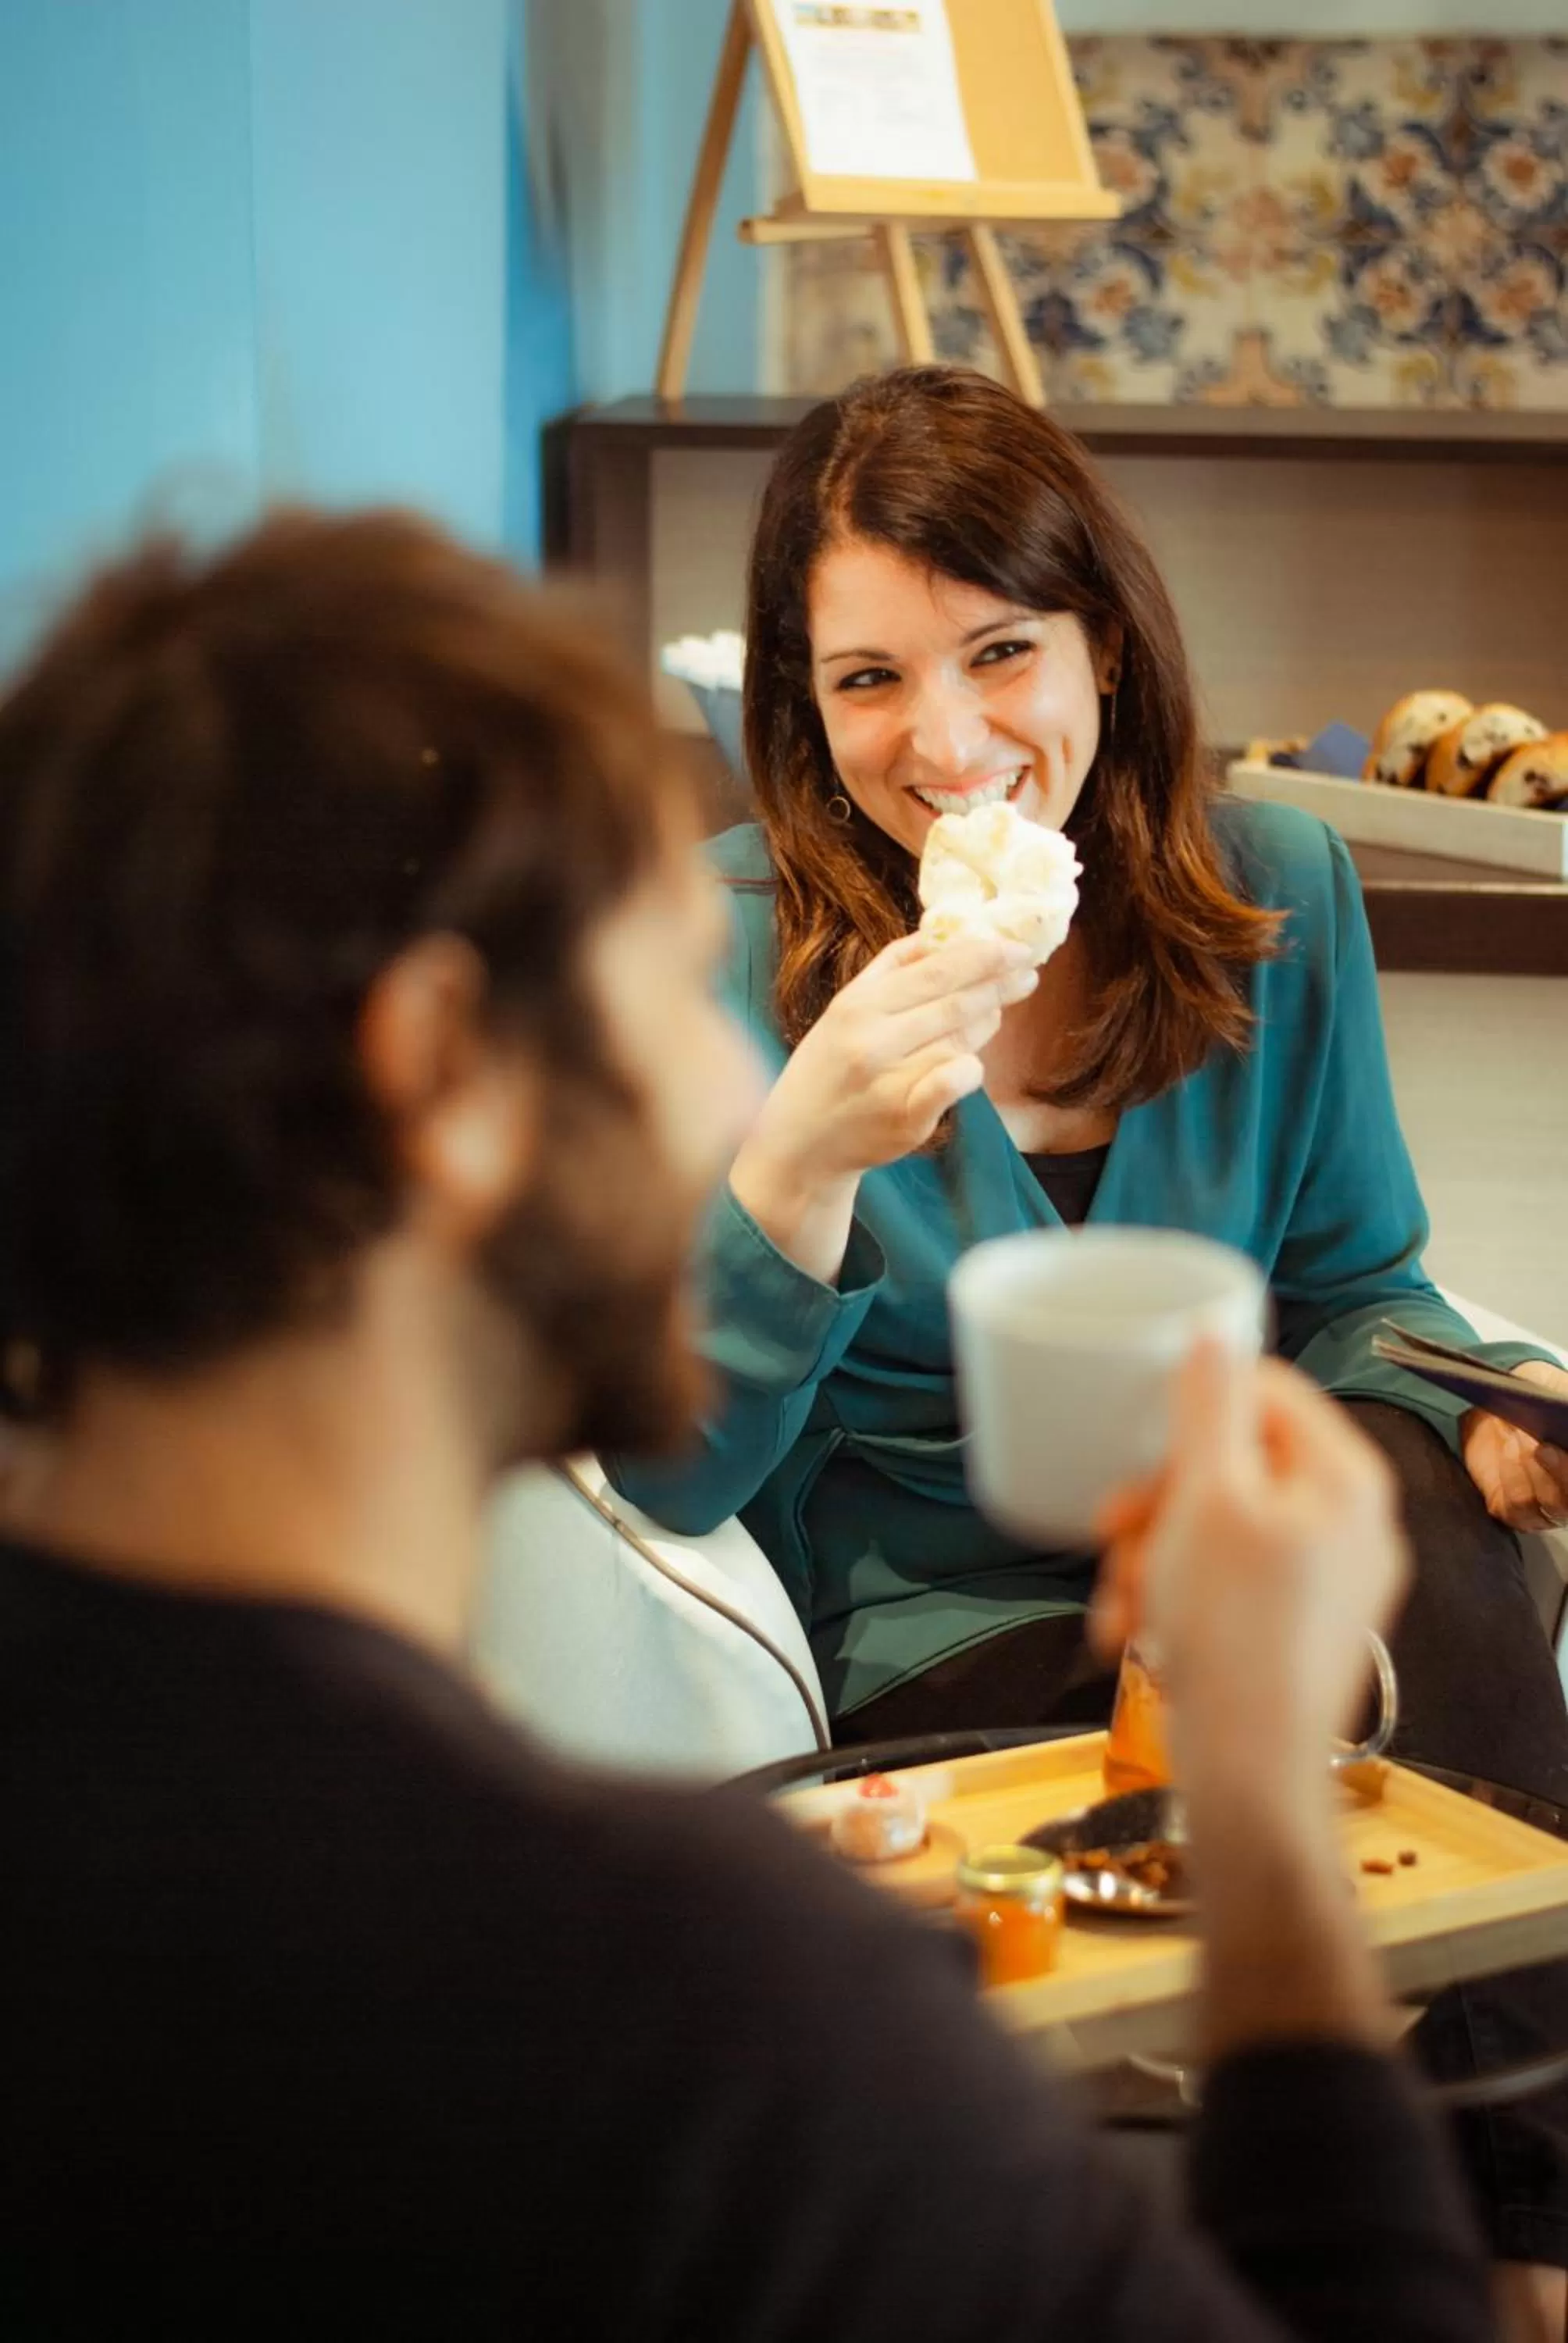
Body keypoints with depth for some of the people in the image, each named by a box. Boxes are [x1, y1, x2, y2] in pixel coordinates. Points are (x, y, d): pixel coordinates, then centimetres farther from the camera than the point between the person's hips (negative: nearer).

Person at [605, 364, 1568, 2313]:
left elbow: (1345, 1291, 11)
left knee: (1399, 1460, -29)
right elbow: (669, 1476, -16)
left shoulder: (1274, 891, 0)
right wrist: (803, 1157, -33)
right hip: (926, 1658, -4)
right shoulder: (725, 944, -11)